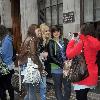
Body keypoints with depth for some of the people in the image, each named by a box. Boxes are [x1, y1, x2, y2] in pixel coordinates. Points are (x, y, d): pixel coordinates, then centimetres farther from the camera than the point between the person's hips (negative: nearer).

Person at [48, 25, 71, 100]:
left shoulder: (63, 41, 9)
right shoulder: (51, 42, -3)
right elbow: (52, 57, -8)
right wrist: (61, 64, -15)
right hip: (56, 68, -4)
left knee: (68, 86, 3)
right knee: (58, 87, 5)